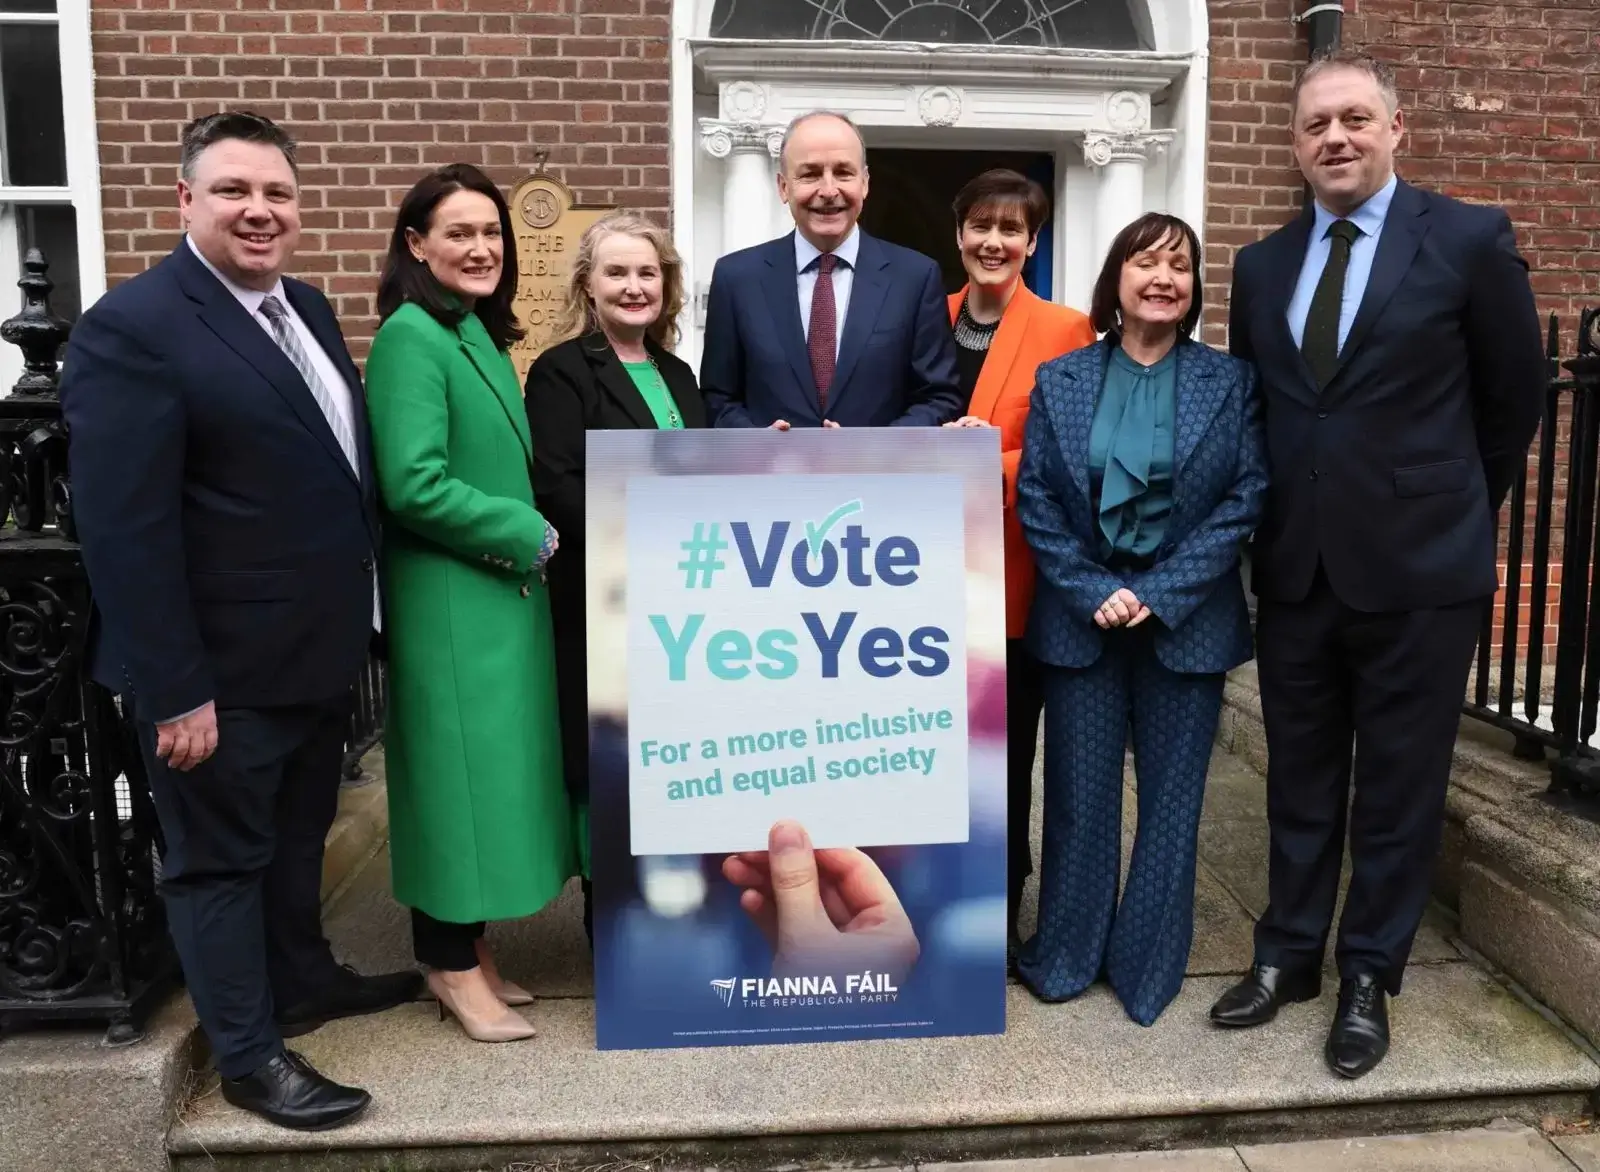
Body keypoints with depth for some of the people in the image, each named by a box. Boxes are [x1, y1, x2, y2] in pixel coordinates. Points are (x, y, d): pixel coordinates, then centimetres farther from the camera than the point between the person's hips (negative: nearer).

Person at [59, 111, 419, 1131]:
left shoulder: (309, 311, 8)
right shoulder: (133, 327, -17)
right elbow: (124, 530, -21)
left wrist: (361, 621, 12)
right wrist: (175, 691, -22)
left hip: (319, 652, 8)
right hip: (224, 671, -8)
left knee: (298, 839, 24)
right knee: (220, 857, 10)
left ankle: (303, 981, 44)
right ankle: (250, 1056, 26)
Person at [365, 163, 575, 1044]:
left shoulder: (482, 336, 13)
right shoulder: (412, 337, -14)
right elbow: (414, 484, -23)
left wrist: (527, 540, 3)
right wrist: (530, 537, -14)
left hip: (499, 589, 9)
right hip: (448, 598, -9)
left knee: (492, 766, 14)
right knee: (456, 768, 1)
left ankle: (466, 948, 29)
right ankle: (452, 966, 17)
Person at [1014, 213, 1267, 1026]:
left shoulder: (1230, 382, 1)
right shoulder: (1060, 380, 3)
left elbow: (1244, 501, -4)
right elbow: (1035, 501, -1)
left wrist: (1160, 593, -13)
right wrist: (1094, 592, -11)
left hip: (1187, 621, 0)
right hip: (1081, 618, 0)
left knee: (1170, 799, 9)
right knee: (1078, 797, 8)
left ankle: (1147, 967, 25)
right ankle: (1064, 956, 26)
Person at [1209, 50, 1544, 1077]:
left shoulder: (1471, 241, -5)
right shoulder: (1261, 266, 8)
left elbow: (1515, 397, 4)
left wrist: (1456, 511, 12)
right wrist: (1272, 526, 13)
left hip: (1419, 569, -3)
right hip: (1295, 571, 4)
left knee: (1398, 790, 8)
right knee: (1300, 780, 14)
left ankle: (1370, 979, 26)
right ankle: (1289, 956, 31)